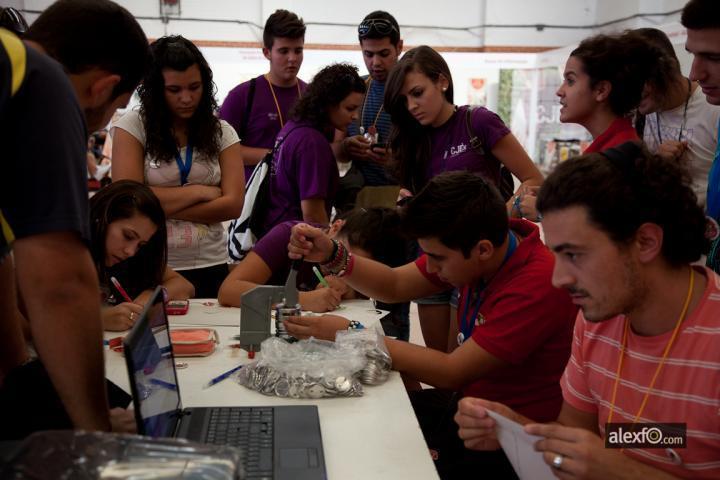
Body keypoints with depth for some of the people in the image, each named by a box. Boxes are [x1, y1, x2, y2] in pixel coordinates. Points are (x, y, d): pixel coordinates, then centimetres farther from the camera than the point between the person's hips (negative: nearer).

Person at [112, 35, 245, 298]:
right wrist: (200, 191, -8)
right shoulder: (133, 126, -3)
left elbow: (233, 204, -5)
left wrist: (161, 208, -13)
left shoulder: (221, 132, 4)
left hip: (209, 269, 2)